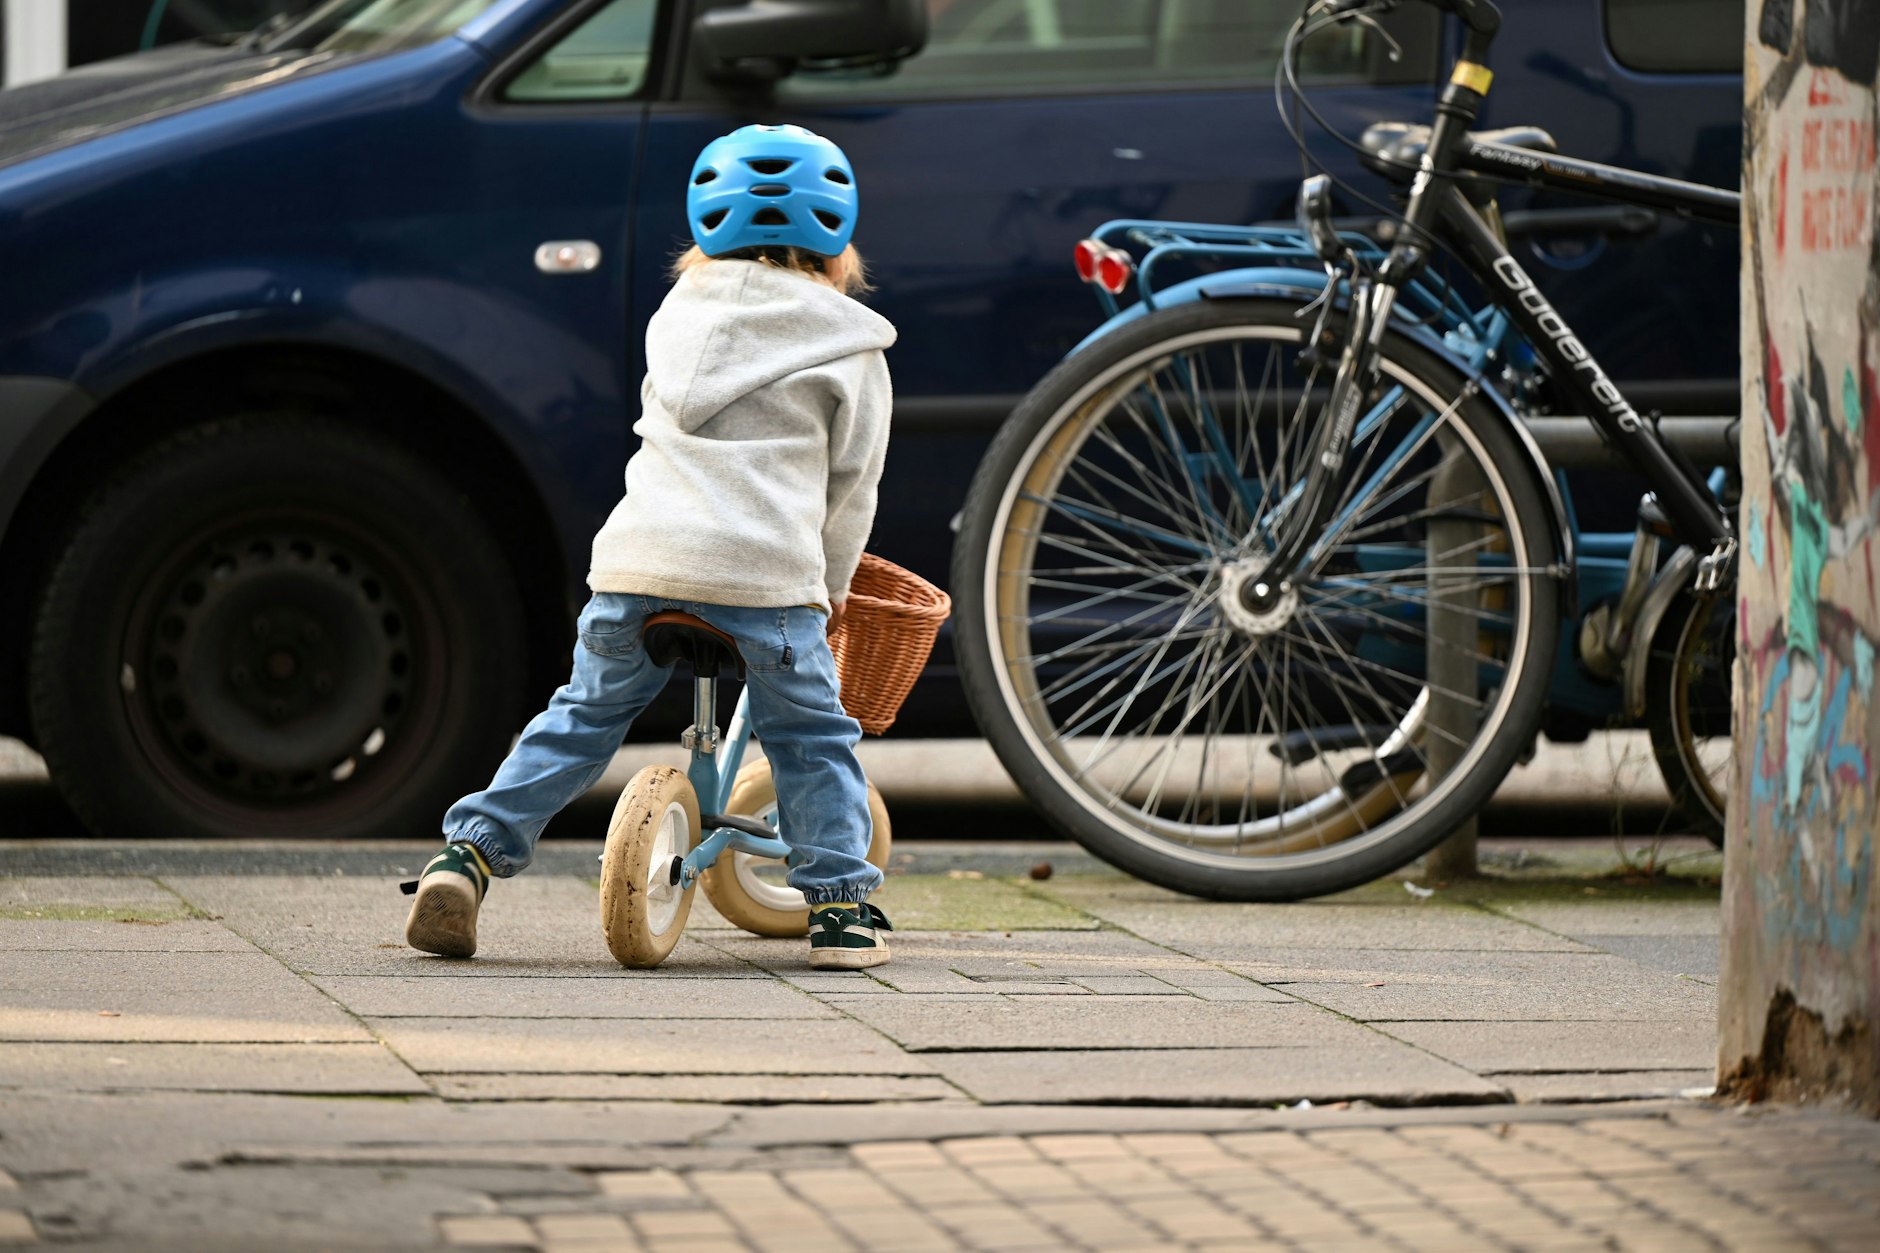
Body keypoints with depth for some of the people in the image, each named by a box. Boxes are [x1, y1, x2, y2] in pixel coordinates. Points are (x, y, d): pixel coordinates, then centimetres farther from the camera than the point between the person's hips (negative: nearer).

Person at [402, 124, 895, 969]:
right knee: (811, 740, 11)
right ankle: (839, 905, 8)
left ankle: (470, 852, 8)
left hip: (639, 556, 3)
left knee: (583, 717, 16)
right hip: (766, 569, -3)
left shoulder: (678, 313, 25)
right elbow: (851, 482, 13)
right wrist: (832, 584, 30)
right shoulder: (848, 345, 11)